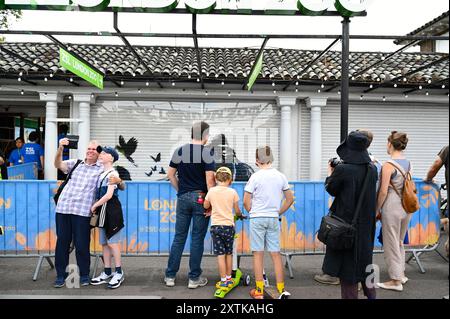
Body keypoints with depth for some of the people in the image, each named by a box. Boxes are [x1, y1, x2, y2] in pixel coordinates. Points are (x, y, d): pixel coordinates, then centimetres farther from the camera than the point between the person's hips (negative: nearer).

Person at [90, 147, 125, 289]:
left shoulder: (112, 173, -9)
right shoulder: (101, 173, 14)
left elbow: (109, 195, -15)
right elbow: (100, 194, 15)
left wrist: (94, 206, -8)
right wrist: (96, 208, 2)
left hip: (111, 210, -8)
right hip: (102, 210, 8)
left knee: (112, 243, -4)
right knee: (104, 243, 11)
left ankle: (119, 273, 5)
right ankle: (107, 273, 20)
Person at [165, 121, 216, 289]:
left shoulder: (179, 151, 5)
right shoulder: (207, 152, -10)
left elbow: (170, 174, 9)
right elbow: (210, 179, -15)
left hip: (183, 198, 4)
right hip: (201, 198, -4)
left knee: (179, 237, 12)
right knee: (197, 239, 5)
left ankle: (170, 276, 18)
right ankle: (194, 278, 14)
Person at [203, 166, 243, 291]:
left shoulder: (212, 191, -2)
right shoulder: (232, 192, -3)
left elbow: (206, 206, 11)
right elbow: (237, 211, 6)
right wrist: (240, 215, 27)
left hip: (216, 226, 0)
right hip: (229, 226, 0)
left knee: (220, 254, 3)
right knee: (229, 254, 14)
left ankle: (223, 281, 4)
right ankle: (229, 279, 24)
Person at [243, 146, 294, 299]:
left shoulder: (255, 177, -8)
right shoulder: (281, 176, 3)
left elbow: (246, 201, -7)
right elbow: (290, 199, 9)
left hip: (257, 218, -3)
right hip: (273, 219, 3)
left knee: (258, 254, 5)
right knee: (276, 254, 9)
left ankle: (259, 291, 10)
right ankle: (281, 290, 14)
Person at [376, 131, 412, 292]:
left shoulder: (388, 165, -16)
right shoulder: (408, 163, 6)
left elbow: (383, 191, -17)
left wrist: (377, 210, -7)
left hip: (392, 206, -8)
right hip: (406, 206, 8)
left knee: (391, 244, 5)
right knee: (400, 242, 22)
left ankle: (396, 280, 14)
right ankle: (401, 273, 34)